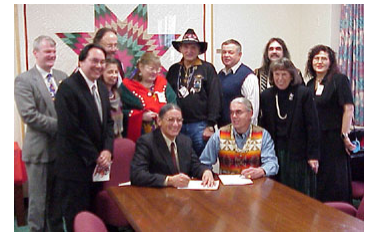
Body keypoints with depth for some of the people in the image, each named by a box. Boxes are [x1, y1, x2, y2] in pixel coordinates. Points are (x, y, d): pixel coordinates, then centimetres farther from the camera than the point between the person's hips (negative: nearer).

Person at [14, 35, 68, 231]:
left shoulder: (62, 77, 9)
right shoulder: (24, 80, -8)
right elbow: (29, 115, -17)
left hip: (62, 147, 5)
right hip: (40, 149, -5)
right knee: (39, 200, 6)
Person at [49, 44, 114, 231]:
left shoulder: (102, 88, 12)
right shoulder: (68, 88, -14)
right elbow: (71, 130, -18)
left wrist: (107, 150, -3)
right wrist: (95, 157, -13)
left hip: (98, 163, 7)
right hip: (76, 165, -7)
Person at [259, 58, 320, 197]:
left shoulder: (303, 94, -4)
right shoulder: (266, 96, 6)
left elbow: (312, 126, -5)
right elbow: (263, 125, 9)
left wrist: (313, 155, -9)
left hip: (298, 154, -3)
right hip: (274, 153, 3)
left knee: (301, 194, 4)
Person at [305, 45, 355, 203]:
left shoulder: (340, 80, -4)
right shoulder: (310, 84, 13)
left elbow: (348, 109, -11)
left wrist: (344, 136, -15)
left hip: (334, 138, -6)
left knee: (335, 180, 0)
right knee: (317, 180, 10)